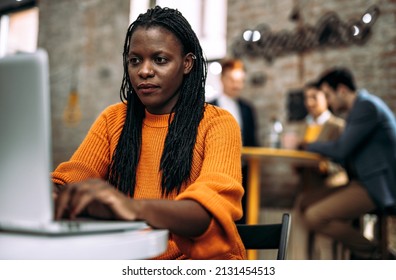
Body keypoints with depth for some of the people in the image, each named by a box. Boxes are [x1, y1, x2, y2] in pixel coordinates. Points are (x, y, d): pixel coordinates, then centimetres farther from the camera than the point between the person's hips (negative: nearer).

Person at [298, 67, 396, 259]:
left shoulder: (367, 106, -14)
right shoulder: (359, 106, 17)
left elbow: (341, 149, -19)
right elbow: (347, 151, 19)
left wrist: (309, 145, -4)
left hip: (377, 186, -10)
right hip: (363, 182, 10)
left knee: (314, 217, -20)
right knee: (306, 204, 1)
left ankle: (375, 255, -4)